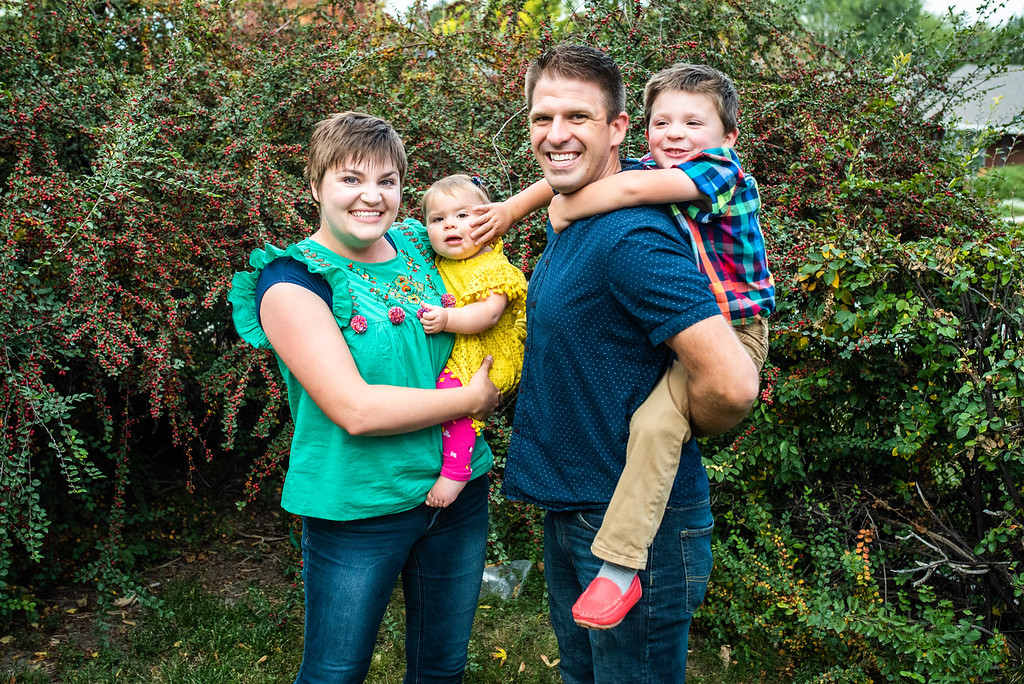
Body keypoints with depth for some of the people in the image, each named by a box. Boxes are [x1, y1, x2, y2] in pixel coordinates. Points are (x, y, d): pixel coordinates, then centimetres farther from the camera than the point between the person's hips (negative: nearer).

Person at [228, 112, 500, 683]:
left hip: (460, 487, 5)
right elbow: (355, 410, -23)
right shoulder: (292, 281, -13)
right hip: (358, 508, -5)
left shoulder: (419, 245, 3)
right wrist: (474, 399, -15)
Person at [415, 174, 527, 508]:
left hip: (477, 356, -9)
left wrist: (447, 319, -33)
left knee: (451, 392, -31)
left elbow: (487, 314, -21)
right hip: (440, 354, 9)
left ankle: (454, 472, -26)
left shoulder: (494, 268, -7)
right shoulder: (438, 267, 15)